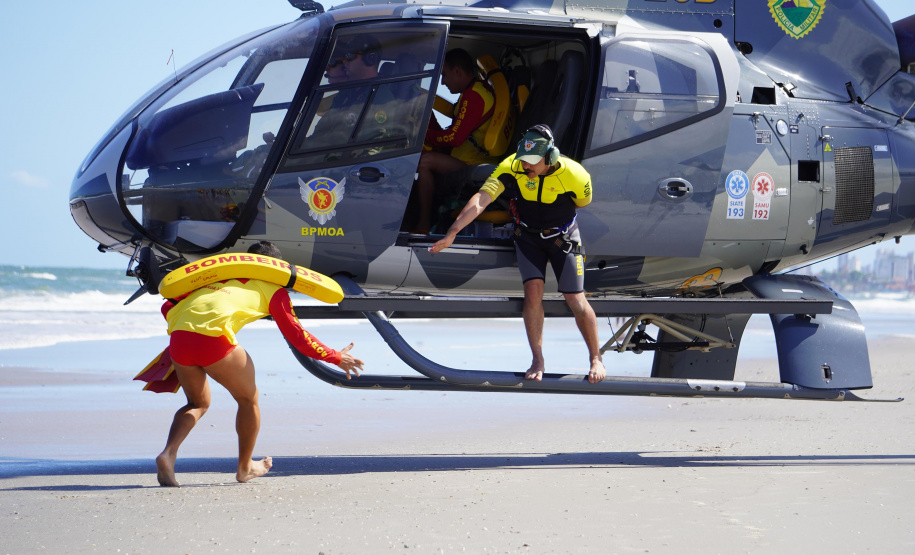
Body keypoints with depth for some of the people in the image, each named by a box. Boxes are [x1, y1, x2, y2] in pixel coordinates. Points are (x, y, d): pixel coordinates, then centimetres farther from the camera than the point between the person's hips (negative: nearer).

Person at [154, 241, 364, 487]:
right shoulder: (271, 288, 19)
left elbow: (168, 307, 28)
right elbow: (296, 335, 17)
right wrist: (336, 357, 27)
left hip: (178, 337, 5)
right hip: (215, 339, -5)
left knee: (198, 403, 26)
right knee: (248, 399, 21)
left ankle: (168, 453, 2)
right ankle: (245, 467, 33)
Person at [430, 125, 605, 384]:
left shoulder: (573, 175, -29)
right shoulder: (512, 167, -26)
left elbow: (582, 203, -5)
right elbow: (481, 199, -35)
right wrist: (452, 232, -45)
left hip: (562, 238, -1)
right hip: (528, 237, 1)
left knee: (576, 301, -3)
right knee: (533, 292, -13)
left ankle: (596, 358, 18)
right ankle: (537, 361, 2)